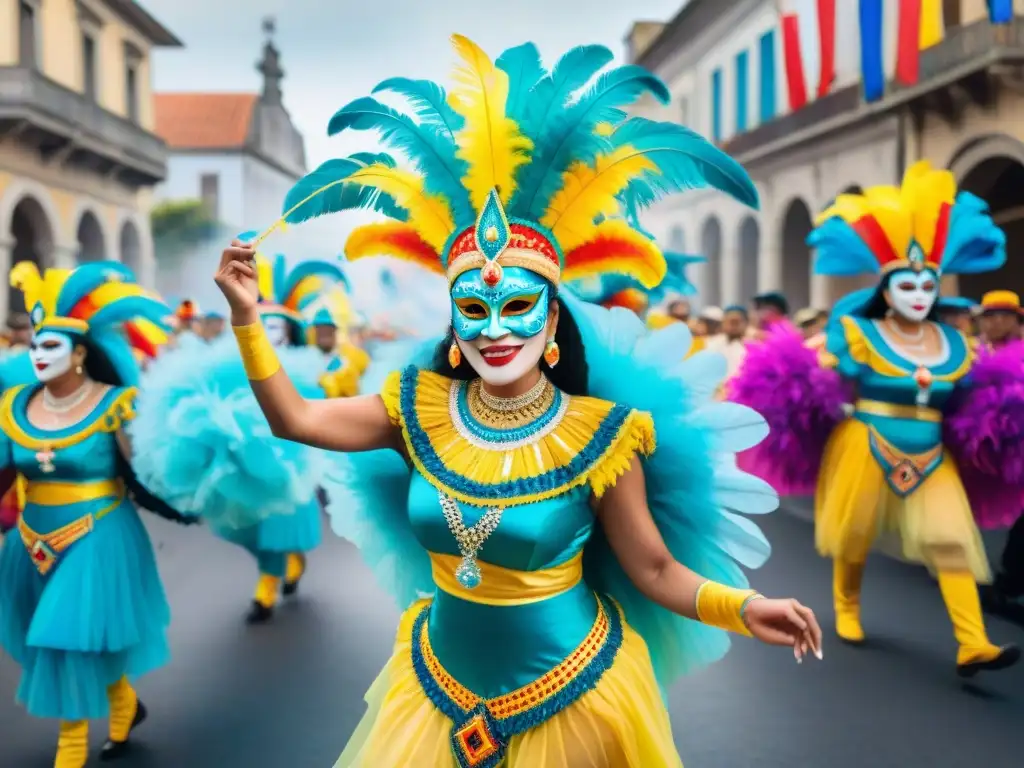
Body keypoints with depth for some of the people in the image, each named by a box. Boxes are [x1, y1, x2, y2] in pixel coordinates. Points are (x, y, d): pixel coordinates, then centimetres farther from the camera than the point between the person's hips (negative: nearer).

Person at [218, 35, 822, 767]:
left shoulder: (598, 431, -17)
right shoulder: (422, 407, -6)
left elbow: (656, 571, -12)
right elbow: (297, 419, -4)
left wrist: (742, 607, -26)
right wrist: (248, 319, -13)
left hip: (570, 692, -4)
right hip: (442, 678, 4)